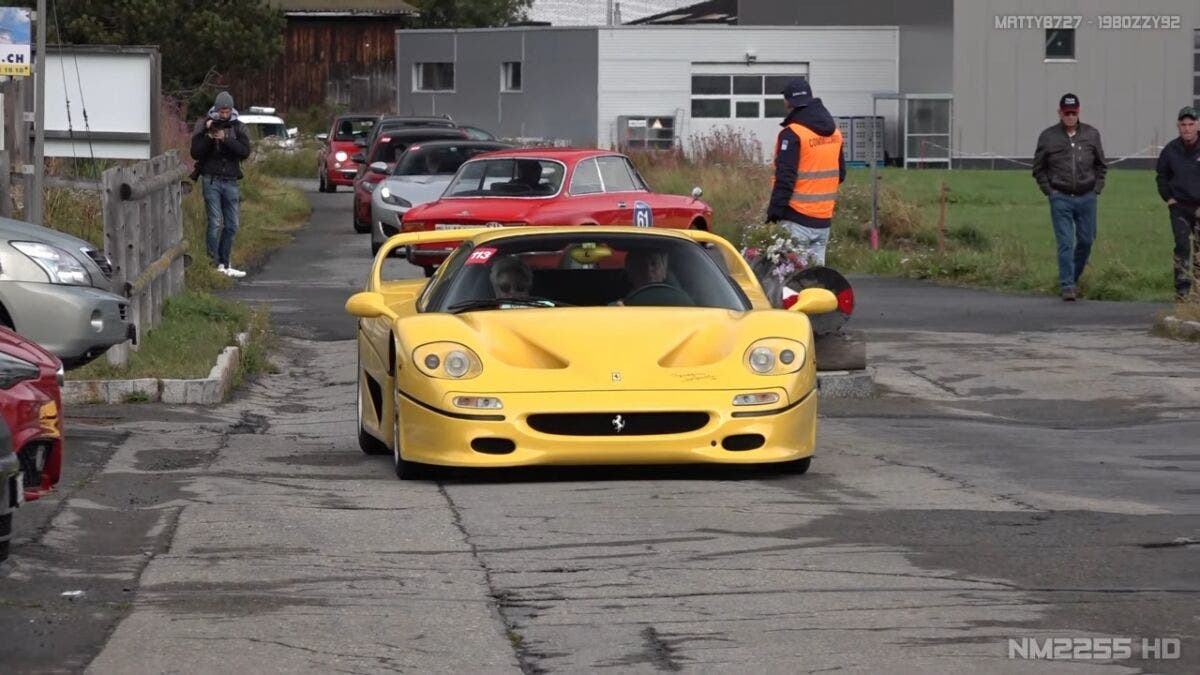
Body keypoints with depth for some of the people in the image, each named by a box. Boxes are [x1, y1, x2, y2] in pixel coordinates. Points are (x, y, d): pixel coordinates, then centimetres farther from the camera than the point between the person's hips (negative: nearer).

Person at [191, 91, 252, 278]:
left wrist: (225, 139, -20)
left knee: (232, 225, 7)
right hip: (211, 180, -3)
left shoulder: (238, 127, 6)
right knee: (215, 223, -10)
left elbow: (245, 151, -8)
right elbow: (195, 153, -5)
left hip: (230, 180, 3)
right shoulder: (204, 125, 0)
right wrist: (208, 136, -19)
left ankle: (225, 265, 16)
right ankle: (214, 264, -7)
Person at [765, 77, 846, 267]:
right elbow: (840, 173, 19)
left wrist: (774, 212, -16)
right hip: (824, 218, 7)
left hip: (797, 218, -7)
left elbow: (785, 178, -18)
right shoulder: (834, 131, 11)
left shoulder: (792, 134, -14)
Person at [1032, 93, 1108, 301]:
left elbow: (1101, 165, 17)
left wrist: (1097, 188, 6)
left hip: (1086, 198, 3)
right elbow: (1038, 168, 9)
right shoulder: (1048, 137, -1)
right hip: (1061, 198, -3)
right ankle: (1067, 286, -8)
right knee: (1065, 243, -8)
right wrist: (1049, 191, -1)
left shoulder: (1091, 135, 5)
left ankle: (1074, 278, 27)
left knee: (1086, 240, 8)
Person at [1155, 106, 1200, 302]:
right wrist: (1168, 198, 8)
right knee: (1182, 247, -4)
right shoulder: (1170, 150, 2)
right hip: (1179, 206, 1)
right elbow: (1161, 176, 18)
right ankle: (1182, 289, -2)